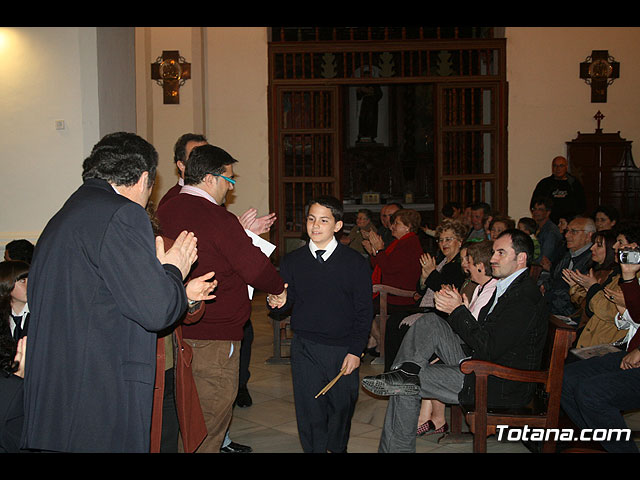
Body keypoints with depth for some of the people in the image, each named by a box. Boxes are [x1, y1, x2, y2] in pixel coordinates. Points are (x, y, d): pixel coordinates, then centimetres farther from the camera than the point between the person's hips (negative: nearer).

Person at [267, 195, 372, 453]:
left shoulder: (356, 263, -1)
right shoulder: (292, 261, 4)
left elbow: (364, 311, 0)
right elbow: (285, 301, 9)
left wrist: (355, 351, -6)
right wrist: (278, 302, -16)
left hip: (343, 349, -1)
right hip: (305, 349, 1)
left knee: (342, 407, 8)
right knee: (310, 411, 1)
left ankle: (338, 448, 32)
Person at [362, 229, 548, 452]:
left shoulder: (526, 299, -19)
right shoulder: (502, 287, 13)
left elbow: (489, 348, -23)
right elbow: (479, 333, 15)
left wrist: (459, 310, -16)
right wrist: (455, 309, -2)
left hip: (502, 387, -10)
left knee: (406, 390, -12)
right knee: (430, 322, -3)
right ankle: (408, 371, -19)